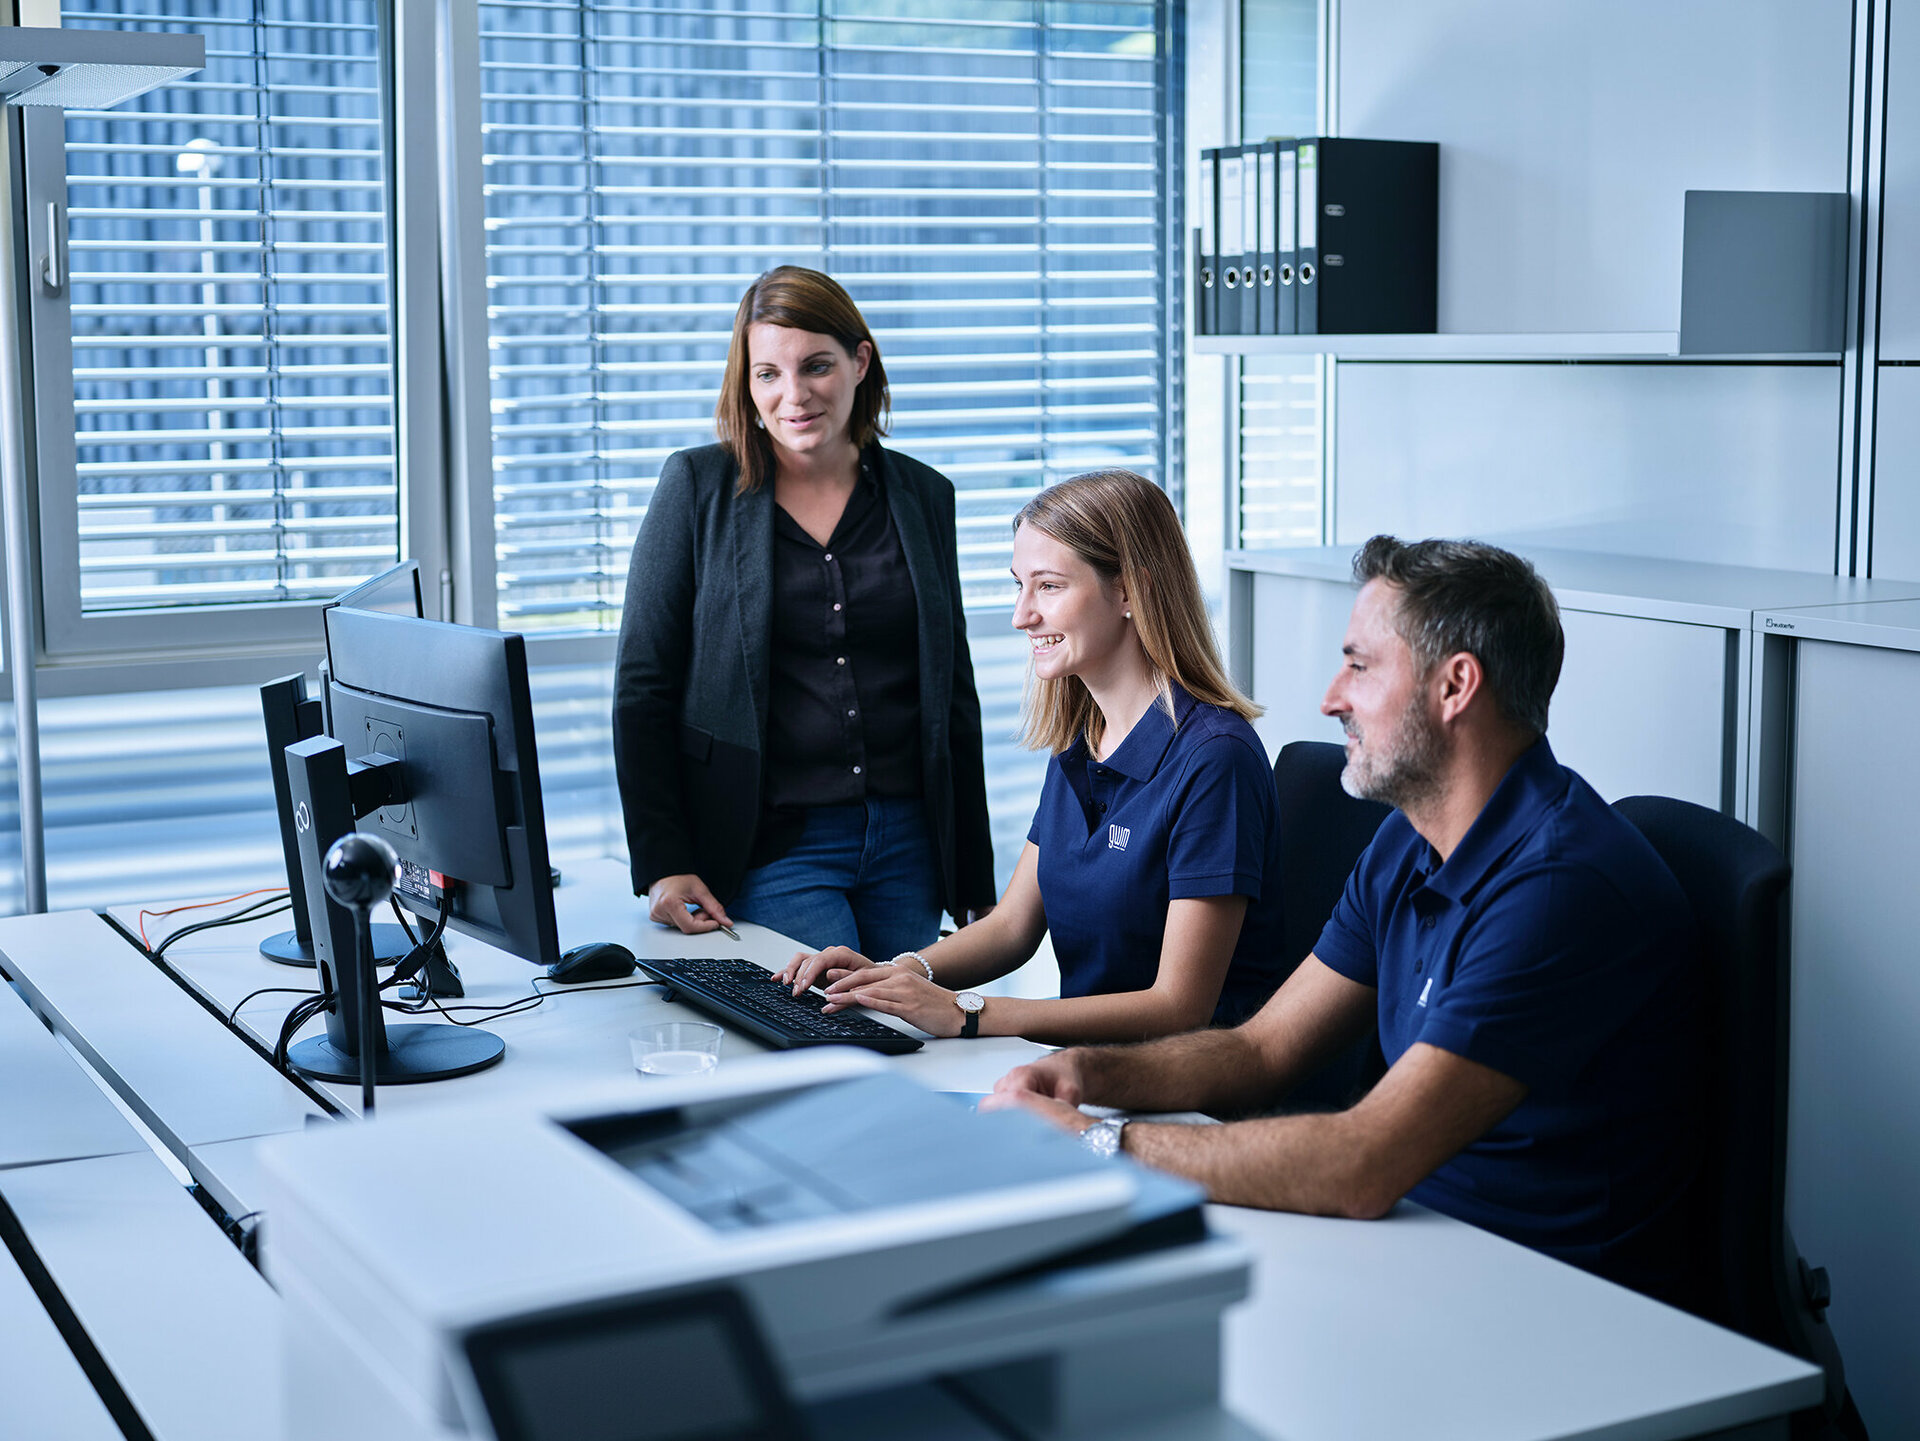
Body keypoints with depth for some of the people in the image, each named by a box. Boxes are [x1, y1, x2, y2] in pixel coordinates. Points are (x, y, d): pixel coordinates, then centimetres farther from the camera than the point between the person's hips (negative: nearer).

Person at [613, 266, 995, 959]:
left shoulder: (922, 495, 8)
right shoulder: (697, 486, 0)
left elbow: (955, 694, 13)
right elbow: (642, 688, -1)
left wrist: (976, 884, 11)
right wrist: (662, 864, -10)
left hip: (909, 846, 4)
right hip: (772, 848, -3)